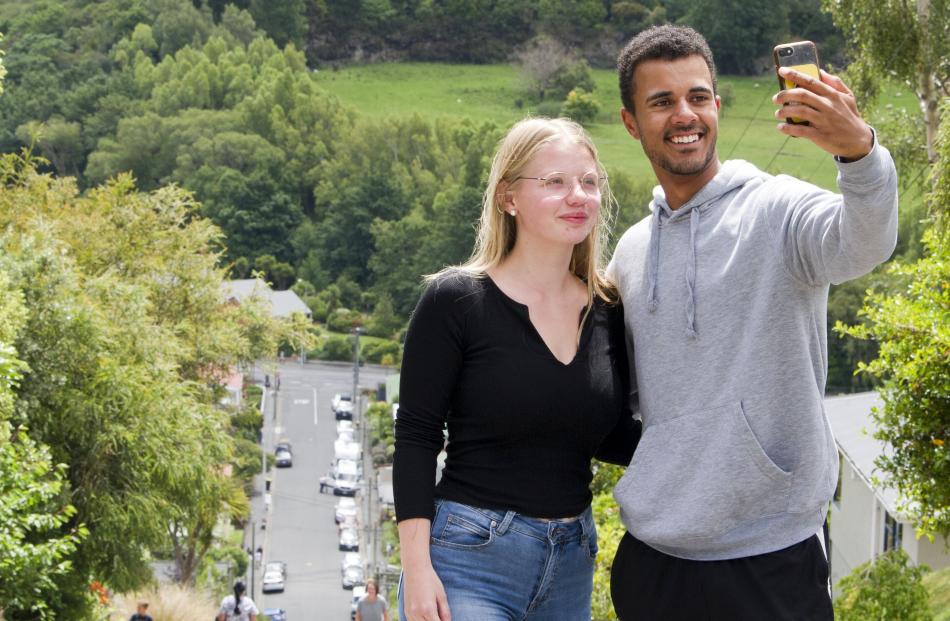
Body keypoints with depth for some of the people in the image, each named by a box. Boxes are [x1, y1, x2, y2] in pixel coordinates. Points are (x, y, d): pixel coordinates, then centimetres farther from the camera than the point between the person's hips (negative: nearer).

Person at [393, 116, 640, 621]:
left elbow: (611, 438, 12)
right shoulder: (456, 301, -8)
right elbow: (416, 440, -9)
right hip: (469, 560, -5)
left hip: (571, 562, 5)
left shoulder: (608, 313, 5)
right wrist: (416, 567, -14)